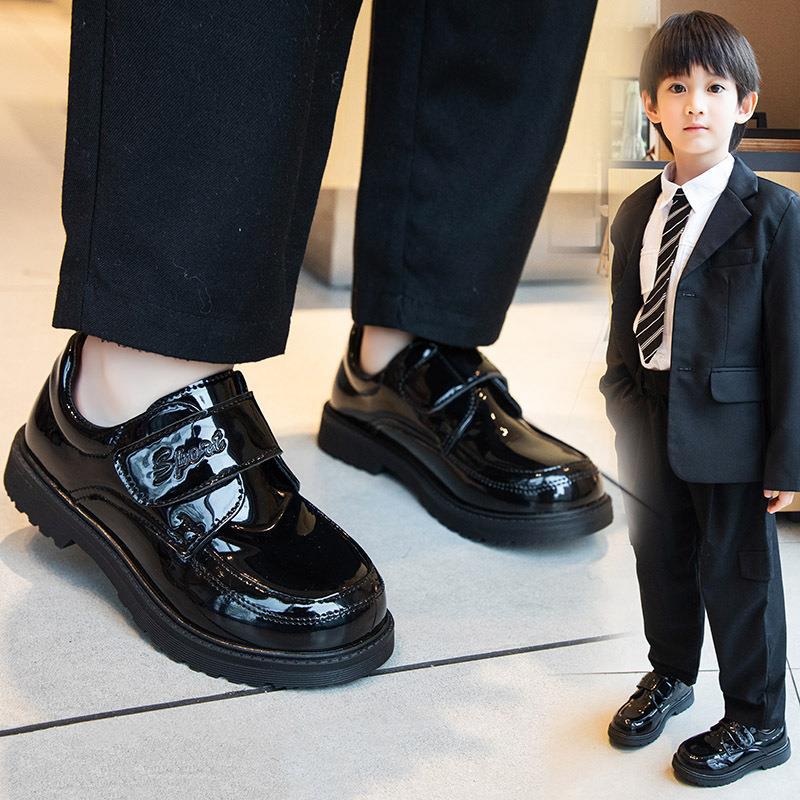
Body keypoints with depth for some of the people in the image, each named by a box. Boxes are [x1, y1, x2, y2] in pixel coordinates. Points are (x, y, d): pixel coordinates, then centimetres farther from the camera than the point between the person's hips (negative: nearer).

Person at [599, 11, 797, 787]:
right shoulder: (636, 214, 6)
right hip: (651, 427, 5)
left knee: (737, 576, 7)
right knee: (661, 562, 20)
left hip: (729, 430, -5)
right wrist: (622, 409, 7)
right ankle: (670, 675, 45)